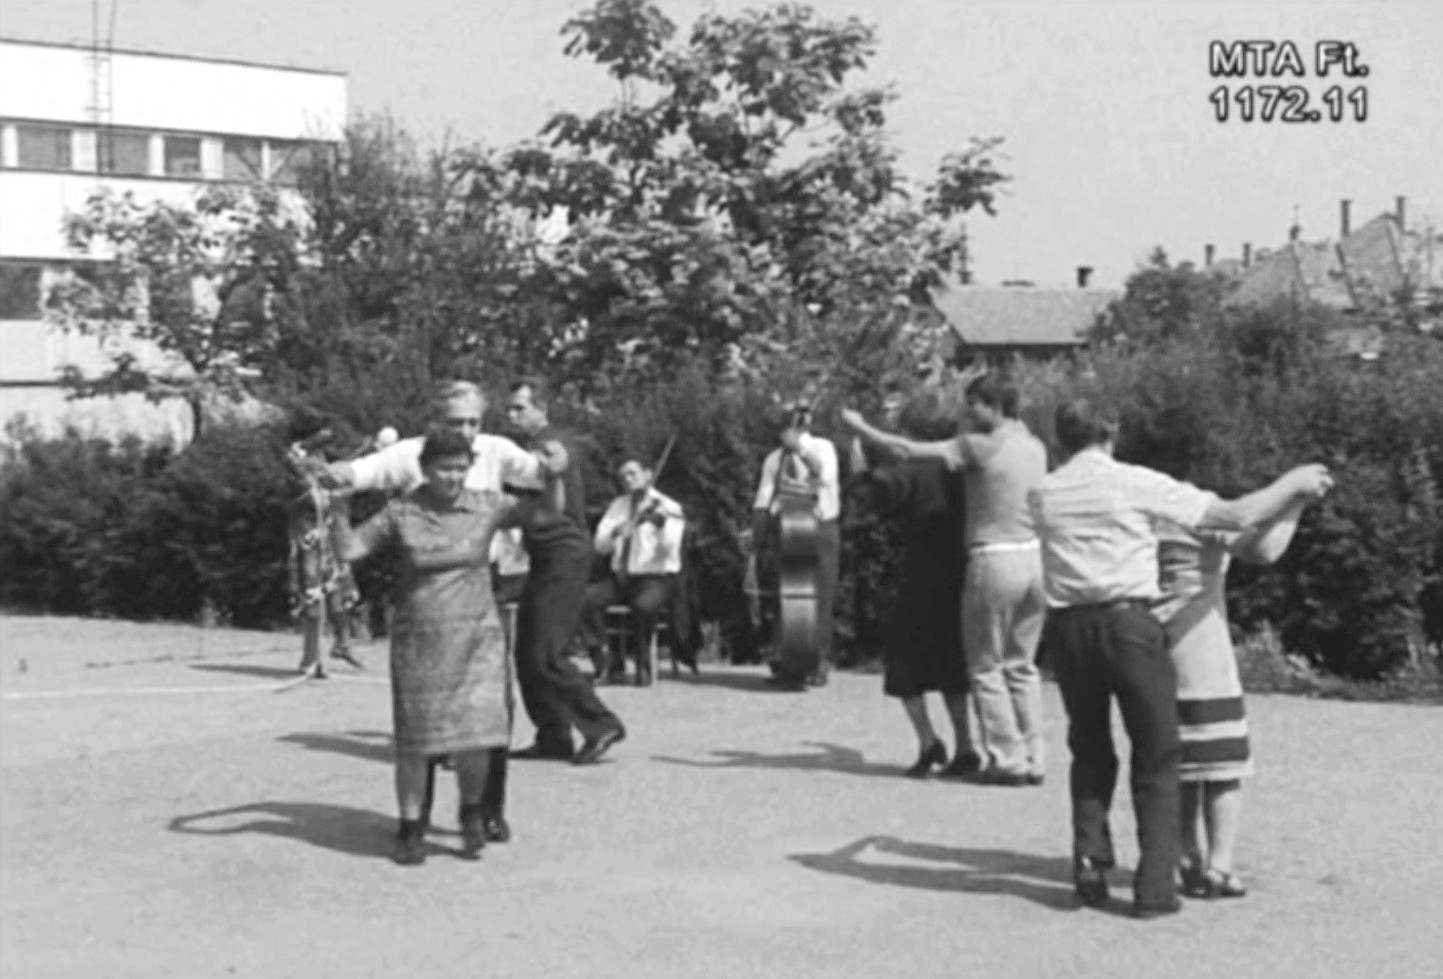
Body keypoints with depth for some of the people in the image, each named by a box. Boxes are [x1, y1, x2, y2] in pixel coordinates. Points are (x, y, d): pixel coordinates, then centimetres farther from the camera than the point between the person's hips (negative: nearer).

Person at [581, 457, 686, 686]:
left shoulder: (669, 508, -3)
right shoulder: (618, 506, 12)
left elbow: (669, 547, -19)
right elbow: (600, 546, 3)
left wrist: (661, 525, -39)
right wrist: (616, 532, -18)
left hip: (657, 579, -5)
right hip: (621, 578, 5)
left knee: (644, 604, -38)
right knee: (585, 597, -23)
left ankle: (643, 665, -15)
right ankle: (606, 662, -15)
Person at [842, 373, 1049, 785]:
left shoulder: (980, 446, -10)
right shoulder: (1035, 447, 8)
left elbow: (910, 451, -9)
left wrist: (862, 428, 2)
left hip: (995, 560, -6)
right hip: (1036, 556, 6)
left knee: (987, 666, 5)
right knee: (1023, 665, 14)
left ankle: (1007, 759, 3)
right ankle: (1032, 759, 13)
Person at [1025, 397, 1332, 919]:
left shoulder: (1042, 495, 5)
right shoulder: (1137, 484, -4)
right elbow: (1239, 515, -4)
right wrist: (1293, 484, 12)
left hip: (1067, 626, 3)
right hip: (1128, 621, -3)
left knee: (1090, 751, 20)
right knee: (1156, 754, 8)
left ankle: (1090, 862, 12)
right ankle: (1155, 884, 4)